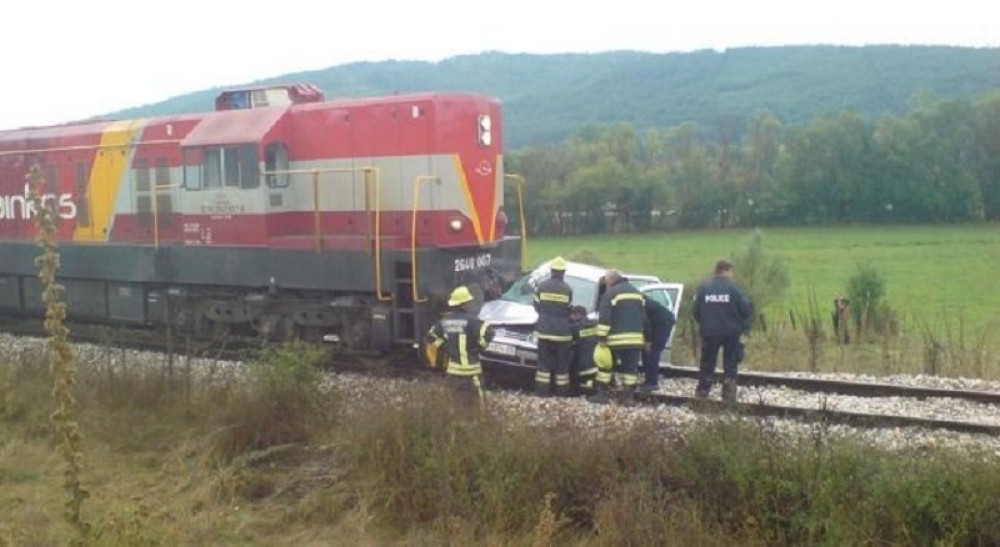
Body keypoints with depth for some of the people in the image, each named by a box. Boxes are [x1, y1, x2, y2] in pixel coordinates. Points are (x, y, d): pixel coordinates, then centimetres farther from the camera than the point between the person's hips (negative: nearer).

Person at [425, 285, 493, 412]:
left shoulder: (445, 321, 4)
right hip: (470, 368, -6)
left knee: (461, 402, 17)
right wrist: (479, 346, -7)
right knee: (476, 400, 2)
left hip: (453, 368, 6)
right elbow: (486, 334, -25)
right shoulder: (470, 320, -16)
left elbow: (431, 337, 11)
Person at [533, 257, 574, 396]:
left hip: (544, 330, 1)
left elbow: (537, 306, 5)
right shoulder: (568, 289, -5)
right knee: (562, 363, 8)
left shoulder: (542, 286, -3)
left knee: (544, 362, 6)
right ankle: (562, 390, 11)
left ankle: (543, 390, 5)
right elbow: (570, 310, 3)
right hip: (562, 332, -1)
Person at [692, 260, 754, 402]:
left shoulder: (703, 288, -2)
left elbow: (696, 311, 1)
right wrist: (744, 328, 4)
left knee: (707, 362, 13)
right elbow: (746, 309, -11)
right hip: (731, 331, -2)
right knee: (730, 363, 9)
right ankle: (729, 394, 7)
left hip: (709, 332, 2)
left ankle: (702, 391, 16)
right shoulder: (734, 288, -9)